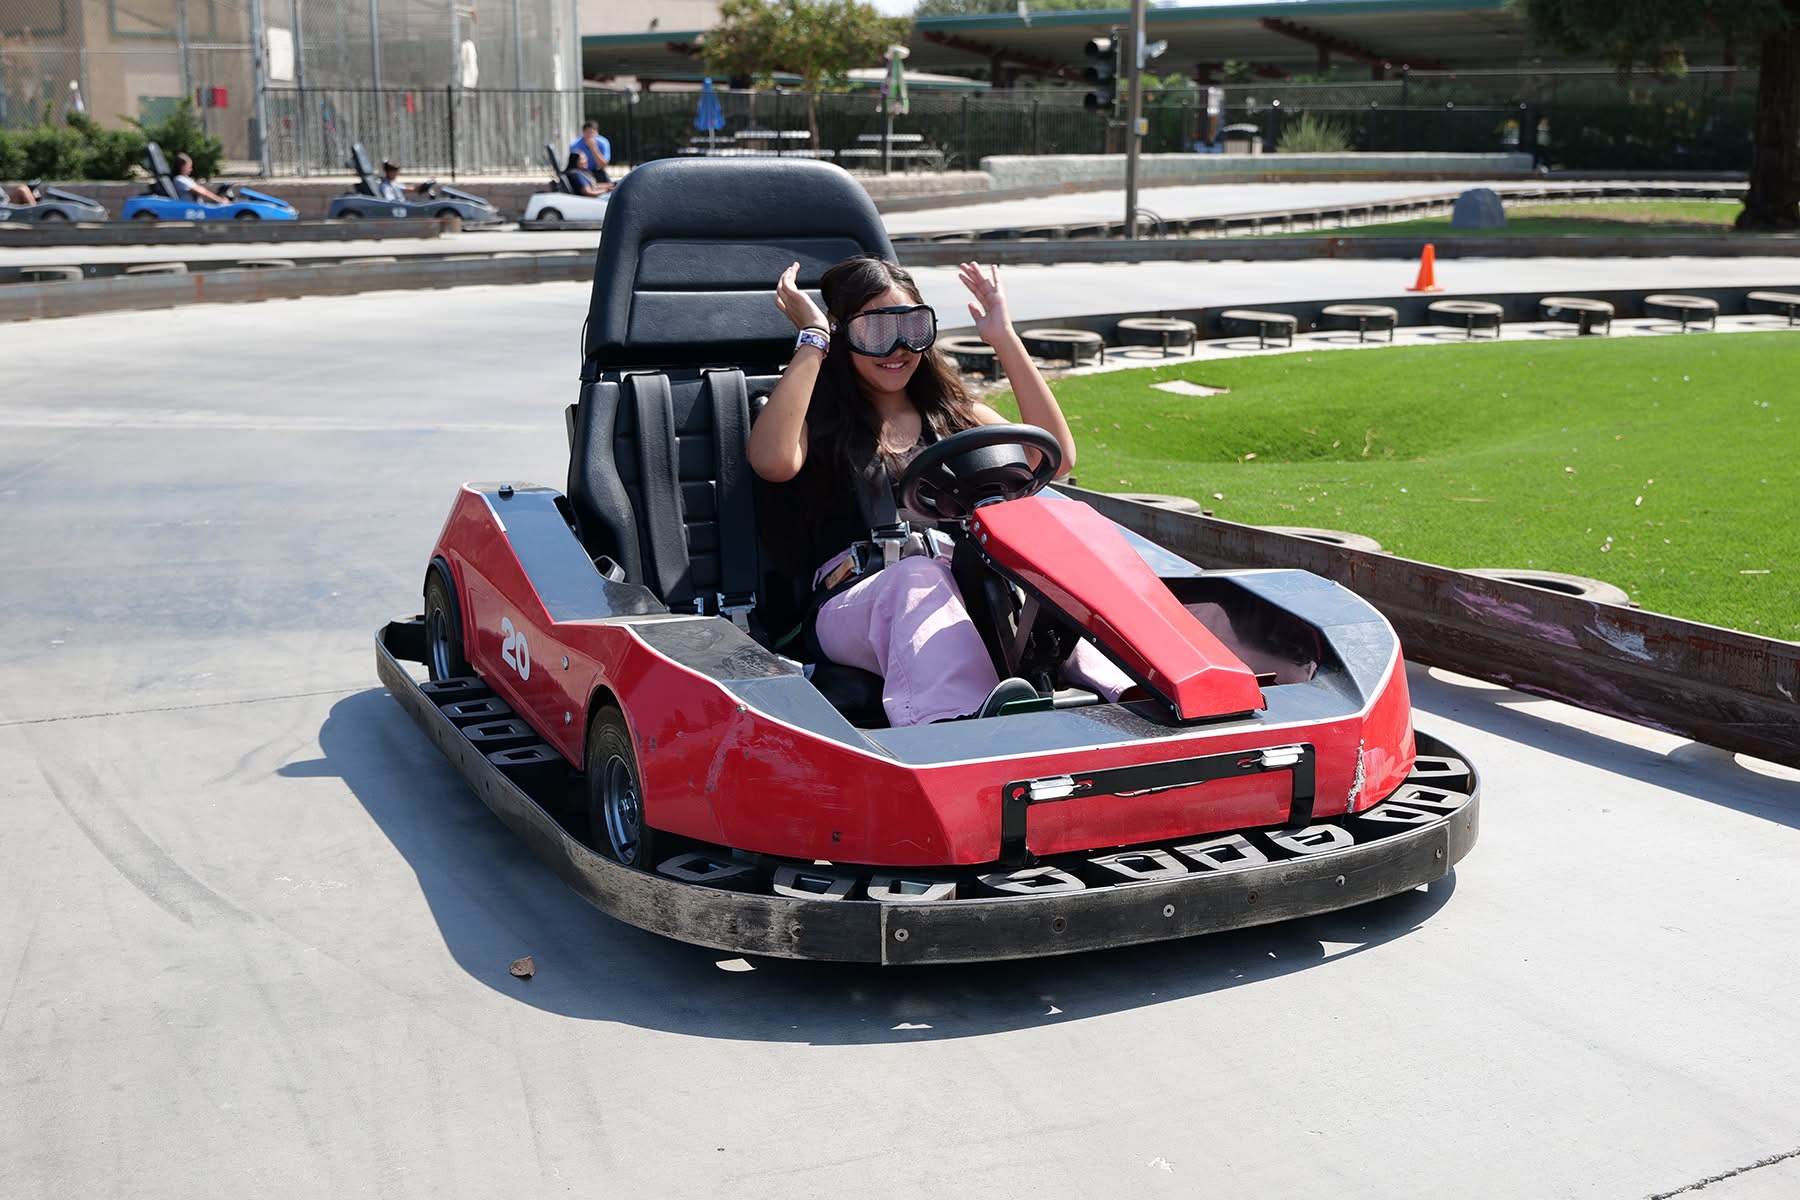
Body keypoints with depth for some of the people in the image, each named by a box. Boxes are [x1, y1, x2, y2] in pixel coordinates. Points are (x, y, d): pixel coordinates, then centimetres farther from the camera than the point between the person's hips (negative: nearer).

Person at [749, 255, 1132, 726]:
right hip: (858, 606, -3)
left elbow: (1056, 456, 9)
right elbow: (772, 461, -11)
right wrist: (812, 340, -1)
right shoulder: (818, 419, 17)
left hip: (967, 591, 3)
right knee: (919, 578, -39)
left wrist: (1004, 339, 10)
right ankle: (957, 725, -67)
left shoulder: (954, 414, 27)